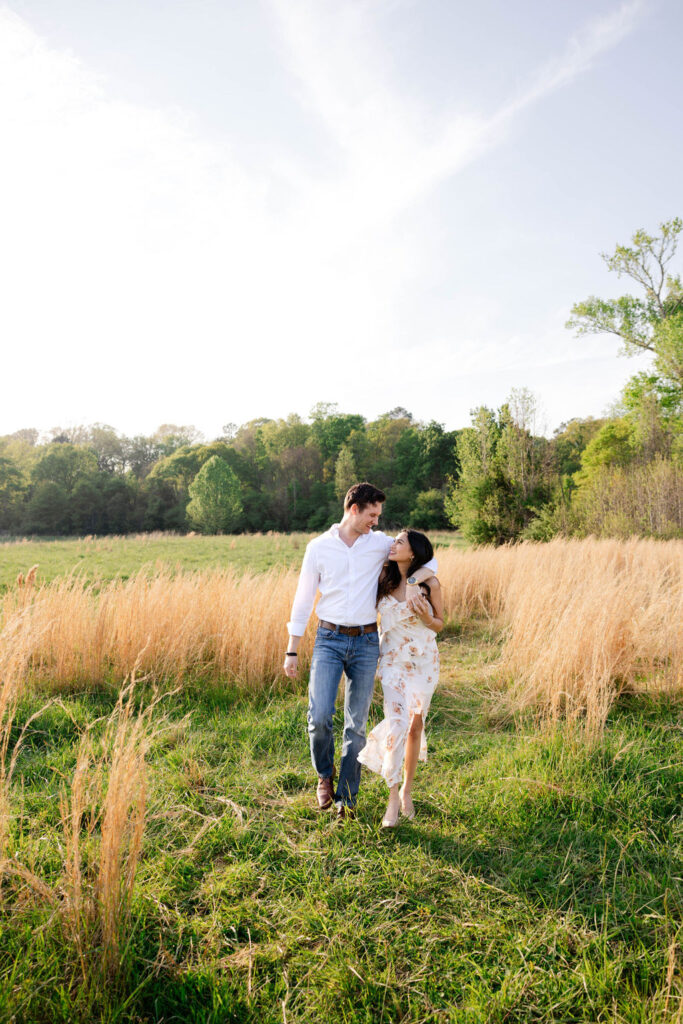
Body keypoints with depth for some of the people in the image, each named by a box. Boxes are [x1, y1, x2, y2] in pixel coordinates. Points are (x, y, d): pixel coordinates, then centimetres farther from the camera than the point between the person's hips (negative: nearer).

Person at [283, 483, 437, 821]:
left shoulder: (380, 543, 2)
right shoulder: (318, 547, -2)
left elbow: (429, 561, 8)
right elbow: (303, 600, 3)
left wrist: (412, 581, -15)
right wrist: (292, 651, 3)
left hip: (366, 643, 1)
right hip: (329, 640, -1)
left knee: (356, 725, 6)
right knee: (319, 717, -13)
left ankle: (346, 799, 22)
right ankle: (325, 774, 18)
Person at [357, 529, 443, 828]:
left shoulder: (430, 584, -9)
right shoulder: (383, 579, -4)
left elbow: (440, 624, 1)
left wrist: (426, 617, -18)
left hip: (423, 661, 0)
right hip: (393, 660, 0)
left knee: (415, 725, 8)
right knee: (396, 724, -11)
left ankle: (407, 790, 28)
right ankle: (393, 797, 4)